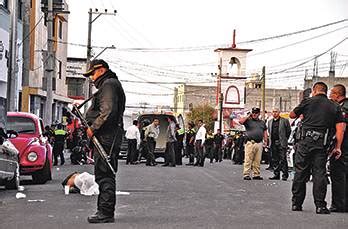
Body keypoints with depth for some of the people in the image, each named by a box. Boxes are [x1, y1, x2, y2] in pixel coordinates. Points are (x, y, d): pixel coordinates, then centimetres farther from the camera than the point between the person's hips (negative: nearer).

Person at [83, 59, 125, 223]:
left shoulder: (109, 84, -8)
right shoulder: (108, 85, 25)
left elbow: (108, 111, -20)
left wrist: (93, 128, -15)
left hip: (106, 137, -11)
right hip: (108, 138, 11)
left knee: (104, 176, -10)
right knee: (104, 176, 13)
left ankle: (106, 213, -9)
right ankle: (104, 211, 18)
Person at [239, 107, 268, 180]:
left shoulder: (262, 122, 21)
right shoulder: (248, 121, 6)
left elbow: (265, 132, 22)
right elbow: (241, 121, -12)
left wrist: (265, 141, 11)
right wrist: (248, 116, -4)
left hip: (259, 143, 4)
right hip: (250, 143, -4)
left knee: (257, 161, 6)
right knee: (248, 160, -7)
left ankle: (256, 174, 11)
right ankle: (246, 174, -7)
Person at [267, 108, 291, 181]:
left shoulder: (284, 121, 0)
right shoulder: (270, 121, 16)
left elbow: (289, 131, 3)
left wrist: (284, 139, 4)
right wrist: (270, 140, 15)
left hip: (281, 143, -5)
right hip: (273, 143, 5)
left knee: (283, 159, -7)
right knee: (274, 160, 7)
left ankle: (285, 175, -4)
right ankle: (276, 174, 12)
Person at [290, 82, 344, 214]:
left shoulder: (307, 102, 4)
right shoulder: (335, 107, 9)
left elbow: (292, 115, 16)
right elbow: (340, 128, 3)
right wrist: (338, 147, 5)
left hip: (305, 141, -1)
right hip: (321, 144, 1)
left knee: (300, 173, 7)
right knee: (319, 173, 3)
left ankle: (296, 203, 12)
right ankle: (320, 205, -1)